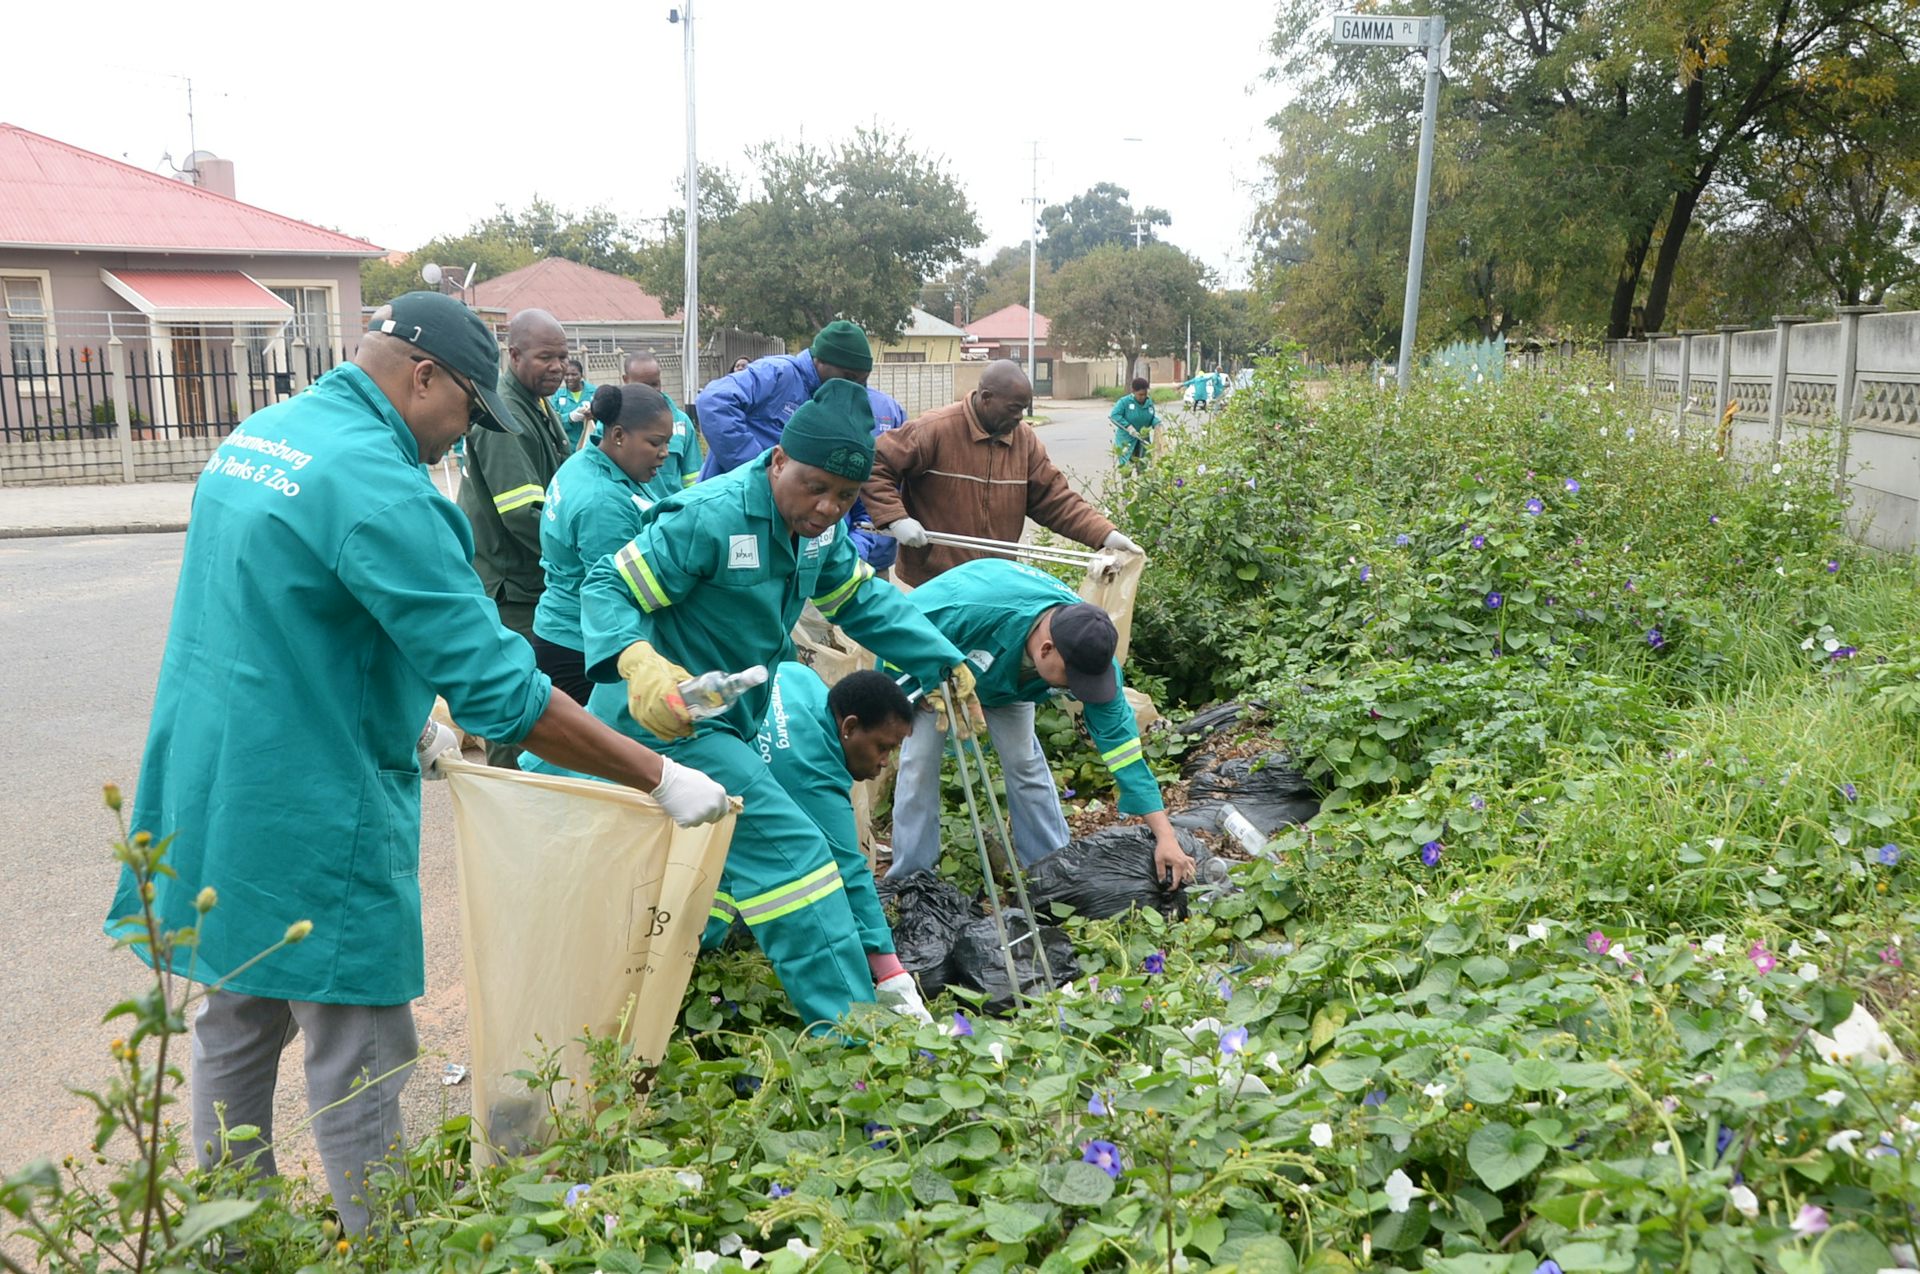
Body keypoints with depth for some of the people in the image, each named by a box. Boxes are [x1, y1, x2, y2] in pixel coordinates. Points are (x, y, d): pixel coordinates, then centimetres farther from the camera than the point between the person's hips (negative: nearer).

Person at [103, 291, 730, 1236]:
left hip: (210, 793, 10)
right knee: (356, 1063, 5)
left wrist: (403, 718, 21)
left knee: (235, 1030, 21)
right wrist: (661, 777, -20)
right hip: (310, 816, -10)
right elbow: (497, 687, -26)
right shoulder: (375, 483, -22)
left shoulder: (254, 436, 8)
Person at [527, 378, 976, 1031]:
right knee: (786, 851, -15)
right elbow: (607, 588, -24)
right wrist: (638, 663, -43)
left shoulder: (818, 528, 1)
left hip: (728, 721, 10)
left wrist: (945, 662, 8)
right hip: (672, 717, -9)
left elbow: (863, 601, 14)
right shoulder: (710, 519, -25)